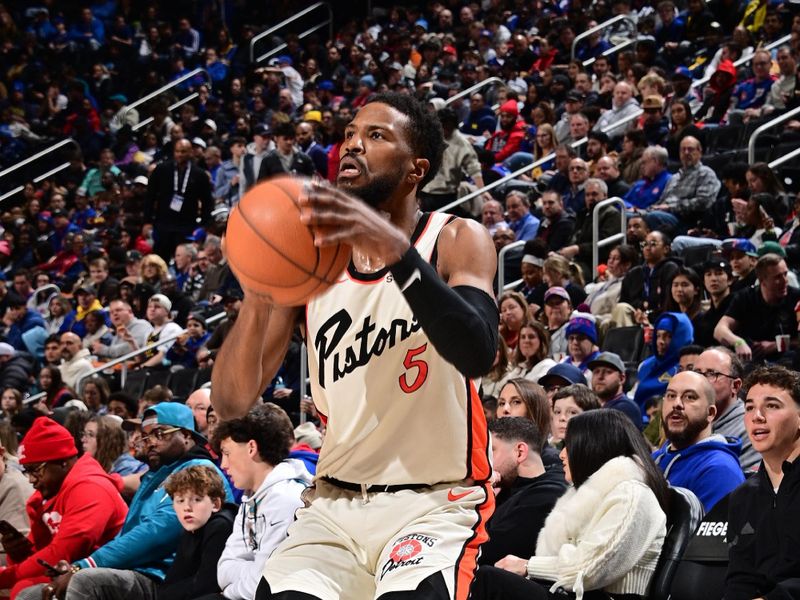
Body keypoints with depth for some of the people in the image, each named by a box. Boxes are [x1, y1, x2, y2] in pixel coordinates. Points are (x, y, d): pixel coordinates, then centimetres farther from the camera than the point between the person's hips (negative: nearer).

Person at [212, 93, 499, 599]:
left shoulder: (456, 241, -5)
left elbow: (477, 354, -26)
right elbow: (232, 402, -3)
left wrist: (396, 249, -38)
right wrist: (258, 297, -22)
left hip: (435, 503, -4)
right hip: (337, 502, 4)